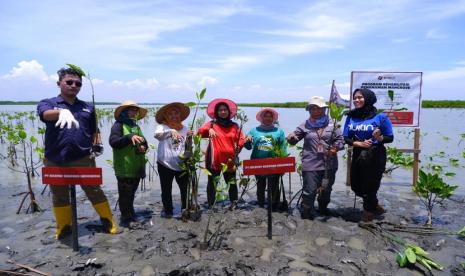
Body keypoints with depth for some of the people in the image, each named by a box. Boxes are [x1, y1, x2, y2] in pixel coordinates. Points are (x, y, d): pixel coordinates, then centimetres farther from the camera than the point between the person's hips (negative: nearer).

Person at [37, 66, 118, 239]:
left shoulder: (88, 108, 9)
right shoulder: (48, 103, 1)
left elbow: (93, 132, 20)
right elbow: (46, 114, -25)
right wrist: (62, 111, -45)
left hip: (83, 160, 1)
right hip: (55, 162, 0)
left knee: (95, 192, 5)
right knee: (59, 197, 14)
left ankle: (108, 221, 20)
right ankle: (63, 227, 32)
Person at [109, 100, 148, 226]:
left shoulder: (136, 126, 16)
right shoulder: (118, 125, -7)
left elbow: (144, 142, 18)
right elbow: (113, 142, -21)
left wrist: (144, 147, -5)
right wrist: (129, 137, -32)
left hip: (136, 167, 7)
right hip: (125, 168, -7)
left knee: (131, 193, 20)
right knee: (125, 194, 1)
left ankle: (131, 215, 35)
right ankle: (125, 218, 14)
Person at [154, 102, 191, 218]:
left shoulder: (184, 128, 8)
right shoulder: (162, 126, -4)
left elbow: (187, 145, 17)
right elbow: (157, 135, -28)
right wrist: (171, 131, -45)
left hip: (181, 164, 2)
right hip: (165, 164, -2)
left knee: (185, 188, 8)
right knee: (166, 189, 10)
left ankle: (186, 209, 22)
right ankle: (168, 210, 23)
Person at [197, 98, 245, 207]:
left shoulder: (234, 126, 10)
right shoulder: (211, 124, 4)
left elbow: (241, 140, 5)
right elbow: (200, 132, -12)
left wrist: (236, 152, -12)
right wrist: (209, 130, -33)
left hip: (230, 160, 2)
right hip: (214, 160, -1)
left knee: (232, 184, 4)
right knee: (212, 184, 4)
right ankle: (211, 206, 13)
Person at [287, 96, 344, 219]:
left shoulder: (332, 125, 2)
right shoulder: (305, 125, 2)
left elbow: (340, 140, 3)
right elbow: (295, 139, 6)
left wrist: (336, 148, -18)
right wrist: (291, 137, -18)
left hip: (329, 164, 2)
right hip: (311, 164, -2)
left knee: (326, 188, 19)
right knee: (309, 189, -5)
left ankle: (323, 208, 43)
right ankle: (307, 212, 12)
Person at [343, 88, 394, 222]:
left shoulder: (380, 117, -10)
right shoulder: (351, 117, 1)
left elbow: (390, 138, -5)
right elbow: (346, 138, 1)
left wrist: (380, 138, -25)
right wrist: (359, 143, -16)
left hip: (375, 156, -4)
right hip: (358, 155, 5)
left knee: (370, 185, 8)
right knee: (356, 185, 12)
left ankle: (369, 210, 36)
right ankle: (374, 206, 39)